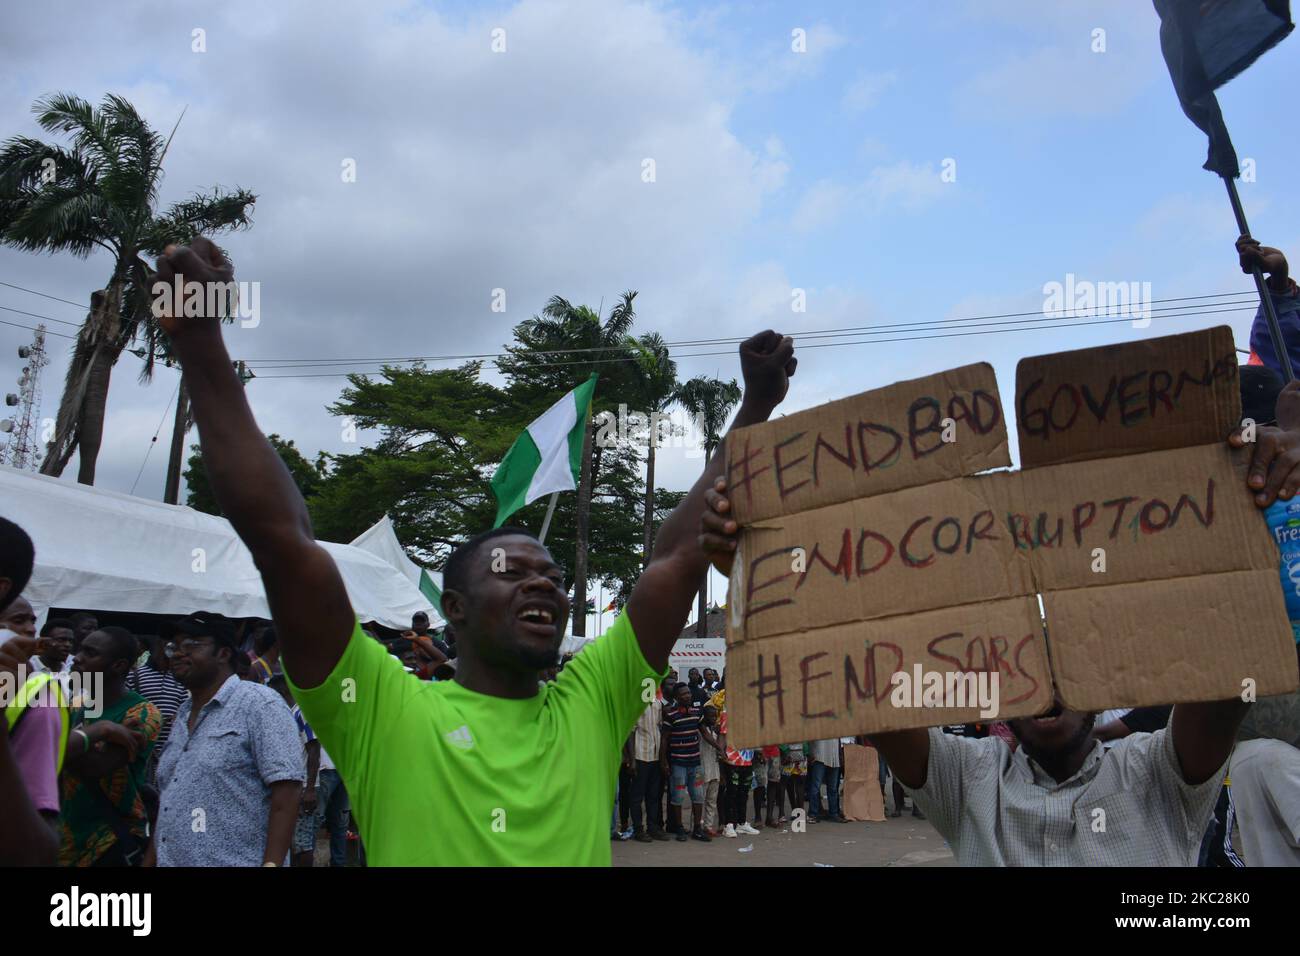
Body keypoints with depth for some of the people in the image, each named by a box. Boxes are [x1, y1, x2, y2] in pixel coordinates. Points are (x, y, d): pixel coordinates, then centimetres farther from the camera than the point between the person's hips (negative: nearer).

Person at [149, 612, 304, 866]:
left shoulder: (258, 703, -11)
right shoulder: (183, 715, 12)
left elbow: (286, 790, -18)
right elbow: (168, 797, 17)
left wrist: (271, 863, -23)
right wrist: (151, 858, 10)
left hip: (233, 861, -7)